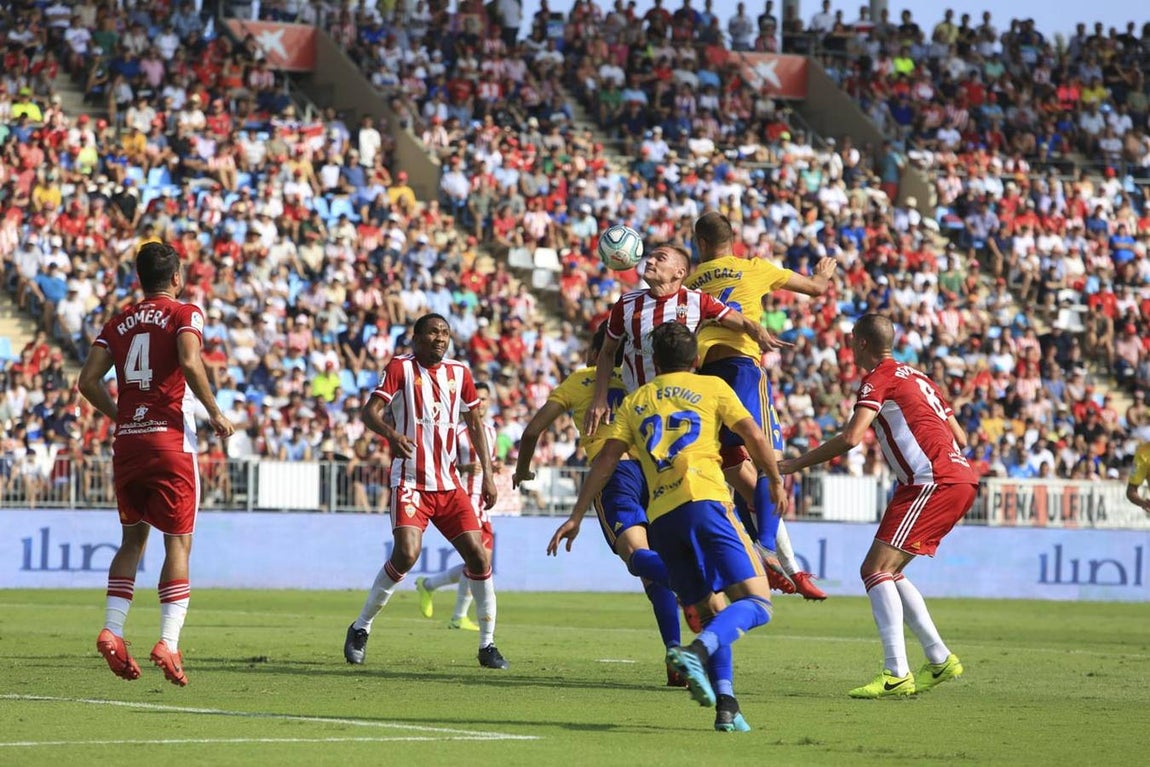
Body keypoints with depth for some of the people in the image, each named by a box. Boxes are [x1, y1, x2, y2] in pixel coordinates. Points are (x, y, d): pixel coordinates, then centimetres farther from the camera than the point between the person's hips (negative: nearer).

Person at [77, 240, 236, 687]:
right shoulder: (184, 314, 0)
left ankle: (112, 630, 4)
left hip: (127, 444, 4)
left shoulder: (119, 323, 13)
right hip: (171, 442, -4)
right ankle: (168, 641, -13)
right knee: (178, 542, -1)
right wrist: (215, 414, -9)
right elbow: (189, 362, -19)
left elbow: (88, 380, 3)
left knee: (133, 538, 17)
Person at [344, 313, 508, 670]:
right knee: (407, 554, -22)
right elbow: (370, 411, -12)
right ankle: (360, 629, -4)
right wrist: (390, 433, -34)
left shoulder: (459, 373, 10)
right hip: (410, 482, -5)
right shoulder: (401, 367, -3)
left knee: (478, 556, -5)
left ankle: (487, 644, 7)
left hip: (450, 484, 5)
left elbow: (475, 423, 18)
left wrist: (488, 474, 11)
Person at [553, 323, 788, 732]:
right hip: (704, 501, -4)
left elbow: (605, 462, 13)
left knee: (710, 613, 14)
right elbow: (755, 438, 8)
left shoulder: (635, 401, 22)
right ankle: (696, 652, -33)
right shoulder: (711, 387, 14)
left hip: (661, 516, 4)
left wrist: (576, 517, 14)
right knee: (756, 602, -7)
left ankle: (726, 705, -1)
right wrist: (776, 482, 24)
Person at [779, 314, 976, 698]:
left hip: (933, 482, -9)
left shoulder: (879, 378, -3)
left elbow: (850, 438, -15)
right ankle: (940, 659, 13)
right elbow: (959, 437, 24)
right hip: (961, 480, 9)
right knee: (887, 573, 15)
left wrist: (793, 464, -10)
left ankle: (896, 674, -22)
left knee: (876, 570, -12)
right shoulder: (916, 378, 24)